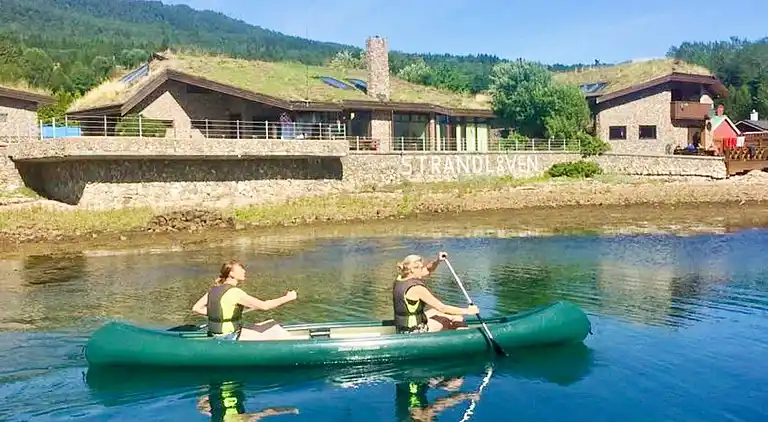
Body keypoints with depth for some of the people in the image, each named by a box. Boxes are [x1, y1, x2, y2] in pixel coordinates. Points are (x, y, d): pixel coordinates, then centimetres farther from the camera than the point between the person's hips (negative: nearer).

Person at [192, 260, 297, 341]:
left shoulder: (215, 289, 4)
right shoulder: (235, 292, -22)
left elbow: (196, 308, 6)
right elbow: (264, 306, -22)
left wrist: (217, 314, 10)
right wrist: (287, 298, -14)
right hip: (231, 339, -9)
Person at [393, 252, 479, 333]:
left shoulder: (401, 278, -2)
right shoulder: (416, 288, -27)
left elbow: (427, 271, 12)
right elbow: (442, 308, -22)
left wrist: (437, 261, -6)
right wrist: (467, 311, -13)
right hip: (415, 331, -9)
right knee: (458, 320, 6)